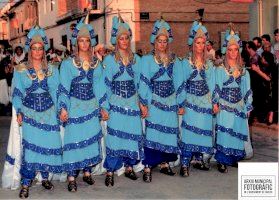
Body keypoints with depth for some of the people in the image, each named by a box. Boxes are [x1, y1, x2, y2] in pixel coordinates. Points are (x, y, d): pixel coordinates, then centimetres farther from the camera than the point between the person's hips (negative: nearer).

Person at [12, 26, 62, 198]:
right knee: (30, 146, -12)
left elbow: (57, 92, 9)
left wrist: (60, 111, 1)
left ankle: (45, 177, 18)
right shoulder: (20, 70, 4)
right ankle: (25, 184, -6)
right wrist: (19, 112, -6)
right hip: (30, 112, -2)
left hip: (49, 113, 2)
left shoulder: (52, 70, 9)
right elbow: (17, 93, 4)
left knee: (48, 144, -1)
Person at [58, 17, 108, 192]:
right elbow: (64, 88, -4)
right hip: (74, 107, -3)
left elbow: (99, 87, 10)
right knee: (74, 139, -5)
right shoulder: (68, 63, -1)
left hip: (92, 107, 4)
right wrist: (63, 108, -14)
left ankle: (87, 172, 20)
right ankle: (72, 177, 0)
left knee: (92, 138, 7)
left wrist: (102, 108, 7)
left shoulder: (97, 63, 9)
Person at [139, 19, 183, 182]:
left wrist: (181, 104, 7)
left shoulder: (175, 61, 11)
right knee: (152, 133, -7)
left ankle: (165, 163, 18)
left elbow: (179, 83, 10)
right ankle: (148, 167, -4)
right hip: (154, 102, -3)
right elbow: (144, 82, -4)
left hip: (170, 103, 4)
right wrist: (143, 103, -11)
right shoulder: (147, 59, 2)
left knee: (169, 132, 5)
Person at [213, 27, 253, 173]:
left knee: (237, 132, 7)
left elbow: (247, 90, 12)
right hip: (225, 107, -4)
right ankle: (222, 161, -2)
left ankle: (234, 158, 18)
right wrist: (215, 103, -13)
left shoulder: (244, 71, 10)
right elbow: (216, 88, -4)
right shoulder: (220, 70, -2)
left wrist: (248, 107, 11)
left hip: (239, 107, 4)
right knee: (224, 132, -7)